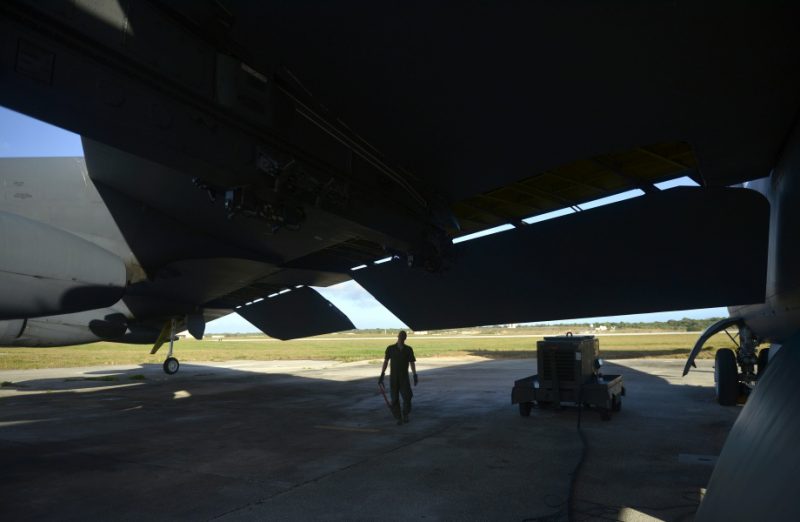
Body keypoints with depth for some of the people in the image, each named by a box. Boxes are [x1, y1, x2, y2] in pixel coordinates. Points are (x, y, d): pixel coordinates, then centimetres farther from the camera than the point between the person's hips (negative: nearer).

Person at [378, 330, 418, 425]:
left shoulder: (408, 349, 1)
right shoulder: (390, 348, -1)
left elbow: (412, 363, 4)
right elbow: (386, 362, 2)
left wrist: (415, 376, -3)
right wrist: (382, 375, -2)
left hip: (404, 377, 0)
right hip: (393, 377, 0)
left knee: (407, 397, -9)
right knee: (395, 399, -1)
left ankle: (405, 415, 14)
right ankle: (398, 418, 11)